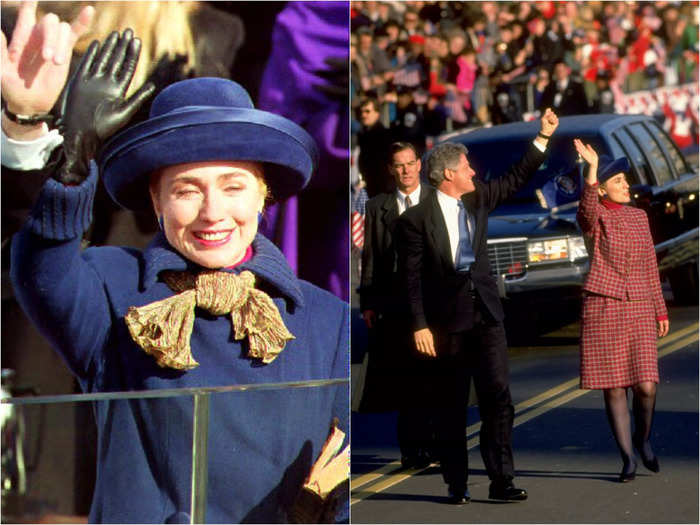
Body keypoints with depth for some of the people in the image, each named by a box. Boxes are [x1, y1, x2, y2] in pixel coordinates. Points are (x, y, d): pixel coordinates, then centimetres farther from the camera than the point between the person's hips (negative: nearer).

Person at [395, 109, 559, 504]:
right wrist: (420, 326, -13)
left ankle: (501, 480, -3)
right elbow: (412, 277, -8)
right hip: (448, 319, -4)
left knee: (498, 396, -5)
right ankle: (457, 483, 14)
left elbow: (517, 179, 20)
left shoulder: (478, 199, 9)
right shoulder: (417, 218, -7)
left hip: (486, 313, 4)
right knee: (451, 405, 5)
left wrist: (544, 137, 15)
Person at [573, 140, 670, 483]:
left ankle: (643, 440, 21)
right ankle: (628, 458, 9)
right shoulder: (593, 218, -2)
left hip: (639, 310, 3)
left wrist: (660, 310, 17)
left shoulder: (638, 217, 13)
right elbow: (587, 209, -28)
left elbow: (650, 266, 18)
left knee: (646, 387, -6)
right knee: (614, 388, -1)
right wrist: (591, 167, -40)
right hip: (603, 309, -3)